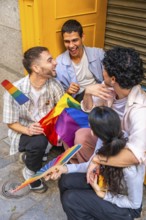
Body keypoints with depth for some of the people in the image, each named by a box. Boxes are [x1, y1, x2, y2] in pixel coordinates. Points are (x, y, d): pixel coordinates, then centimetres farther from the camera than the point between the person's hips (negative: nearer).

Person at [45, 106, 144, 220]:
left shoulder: (129, 166, -39)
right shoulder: (109, 138, -21)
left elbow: (135, 203, -21)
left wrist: (102, 194, -20)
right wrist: (66, 168, -14)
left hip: (125, 207, -6)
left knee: (71, 199, -17)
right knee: (66, 181, -3)